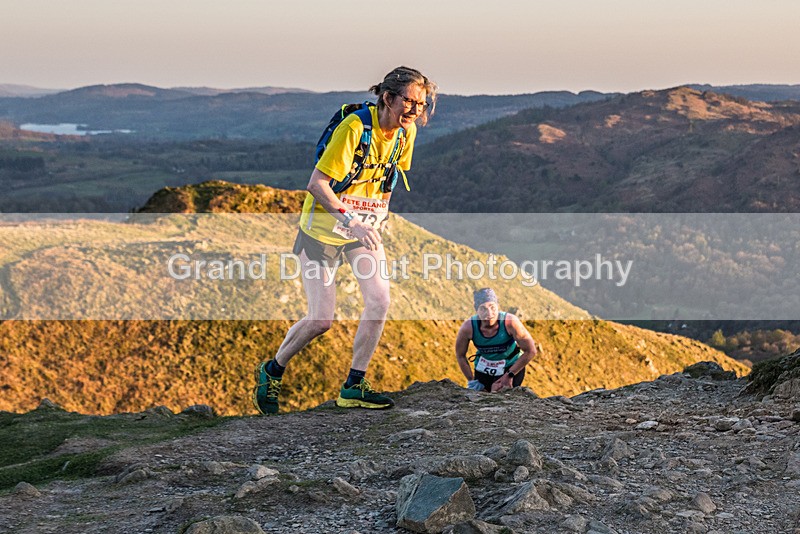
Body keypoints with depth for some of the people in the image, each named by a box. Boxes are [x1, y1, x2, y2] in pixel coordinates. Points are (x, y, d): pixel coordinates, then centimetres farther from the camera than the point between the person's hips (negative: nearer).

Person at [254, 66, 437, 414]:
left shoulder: (406, 132, -3)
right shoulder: (354, 127, -24)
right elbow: (316, 184, -25)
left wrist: (380, 217, 13)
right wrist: (349, 221, -35)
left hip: (365, 225, 6)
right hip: (324, 225, -6)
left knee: (379, 301, -12)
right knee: (321, 319, -7)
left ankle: (353, 387, 1)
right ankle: (271, 372, 19)